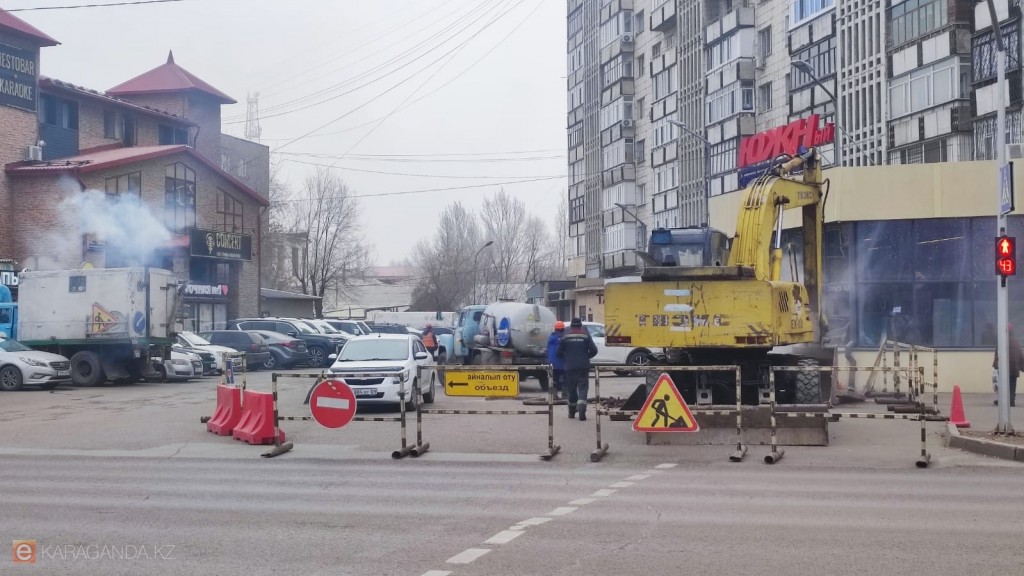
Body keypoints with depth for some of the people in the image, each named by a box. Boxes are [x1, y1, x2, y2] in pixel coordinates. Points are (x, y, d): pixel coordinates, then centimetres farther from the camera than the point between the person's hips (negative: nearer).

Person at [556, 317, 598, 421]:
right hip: (583, 367, -1)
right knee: (583, 388, -5)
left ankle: (572, 412, 24)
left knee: (572, 389, 13)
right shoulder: (586, 336, 1)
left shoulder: (565, 338, 2)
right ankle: (582, 410, -25)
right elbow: (594, 350, -4)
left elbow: (559, 353, 3)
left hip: (570, 367, 1)